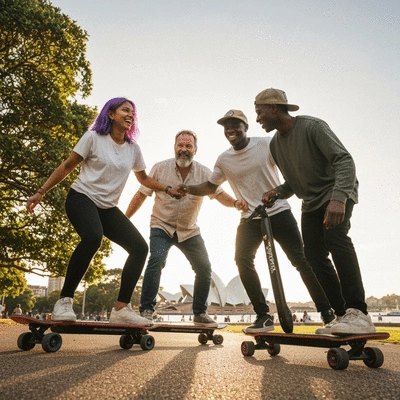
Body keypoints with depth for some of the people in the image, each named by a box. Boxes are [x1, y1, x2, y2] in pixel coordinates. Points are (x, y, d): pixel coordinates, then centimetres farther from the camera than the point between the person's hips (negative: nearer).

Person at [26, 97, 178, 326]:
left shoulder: (133, 148, 7)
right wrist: (41, 193, -2)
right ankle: (65, 301, -22)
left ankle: (122, 309, -5)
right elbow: (67, 167, -1)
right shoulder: (93, 138, -5)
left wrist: (169, 190, 9)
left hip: (108, 208, 6)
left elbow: (144, 179, 21)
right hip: (82, 198, -5)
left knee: (140, 247, -11)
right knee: (93, 237, -37)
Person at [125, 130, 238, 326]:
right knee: (157, 259, -26)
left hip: (189, 230, 3)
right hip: (162, 227, -2)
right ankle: (146, 310, -12)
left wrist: (236, 203, -37)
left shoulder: (204, 173, -7)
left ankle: (200, 313, 17)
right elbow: (140, 195, -7)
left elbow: (220, 195, -14)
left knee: (204, 268, -3)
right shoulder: (160, 168, -11)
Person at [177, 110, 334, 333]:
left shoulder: (266, 144, -6)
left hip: (279, 212, -3)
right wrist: (190, 189, -2)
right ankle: (263, 315, -2)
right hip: (250, 218, 3)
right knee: (243, 259, -13)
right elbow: (211, 186, 15)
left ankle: (327, 312, 11)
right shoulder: (224, 160, 4)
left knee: (301, 260, -2)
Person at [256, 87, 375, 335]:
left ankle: (359, 314, -32)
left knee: (335, 236, -32)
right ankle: (342, 316, 4)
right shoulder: (275, 144, 5)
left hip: (337, 193, -7)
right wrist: (278, 192, -10)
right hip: (311, 201, 7)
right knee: (315, 255, -3)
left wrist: (338, 198, -41)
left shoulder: (313, 127, -17)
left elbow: (345, 160, -26)